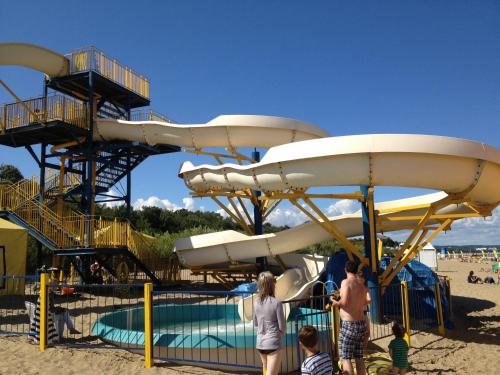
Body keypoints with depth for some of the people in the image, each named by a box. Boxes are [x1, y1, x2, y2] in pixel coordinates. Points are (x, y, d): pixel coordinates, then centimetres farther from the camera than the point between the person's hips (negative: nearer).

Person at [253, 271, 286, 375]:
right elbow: (282, 326, -9)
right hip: (273, 343, -6)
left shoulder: (256, 302, 0)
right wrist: (282, 332, 11)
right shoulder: (276, 303, -16)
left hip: (260, 343, 6)